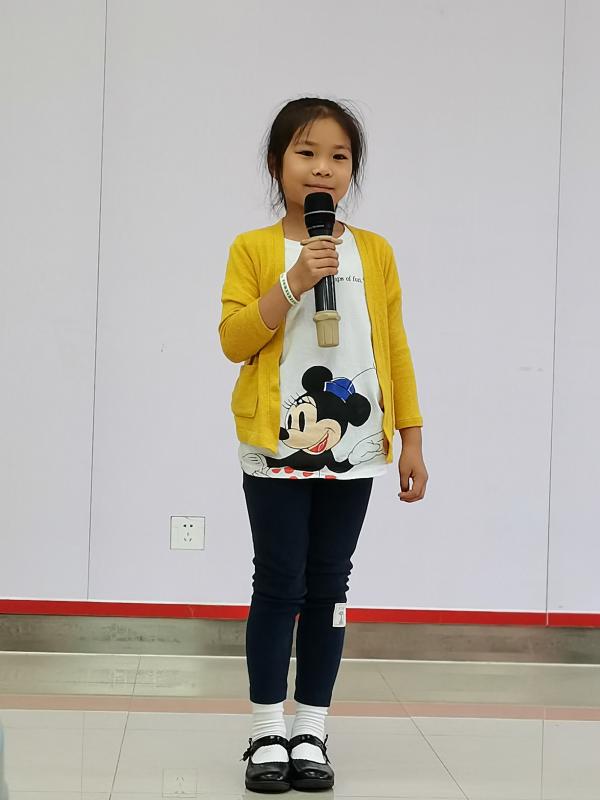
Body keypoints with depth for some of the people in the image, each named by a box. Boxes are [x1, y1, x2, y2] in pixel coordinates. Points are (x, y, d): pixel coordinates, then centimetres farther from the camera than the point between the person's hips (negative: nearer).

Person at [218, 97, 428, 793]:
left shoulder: (375, 252, 7)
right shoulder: (254, 250, -1)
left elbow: (395, 348, 8)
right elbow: (234, 340, -9)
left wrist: (411, 441, 6)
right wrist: (294, 282, -20)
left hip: (351, 451, 2)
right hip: (278, 450, -2)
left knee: (328, 586, 8)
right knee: (279, 586, 1)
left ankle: (311, 729, 17)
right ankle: (268, 733, 11)